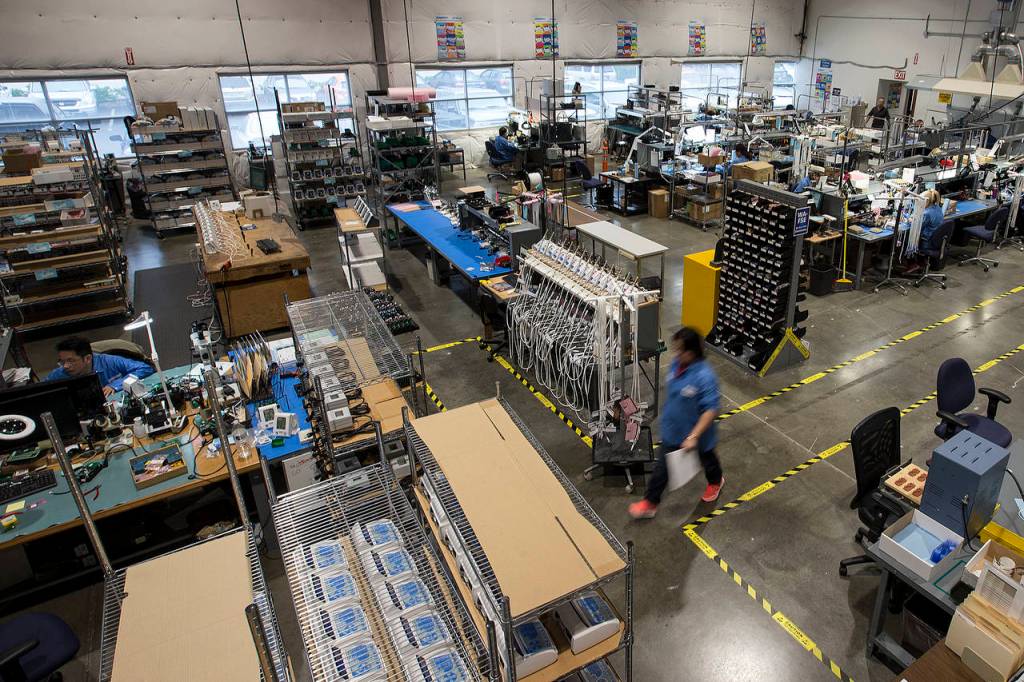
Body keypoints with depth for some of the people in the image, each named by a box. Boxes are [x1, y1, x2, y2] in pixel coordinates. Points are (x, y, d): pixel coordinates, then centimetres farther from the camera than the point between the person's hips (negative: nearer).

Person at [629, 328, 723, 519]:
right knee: (662, 467, 12)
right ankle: (650, 503, 26)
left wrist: (693, 436, -33)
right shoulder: (676, 364, -12)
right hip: (673, 430, 5)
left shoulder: (704, 376, -34)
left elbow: (711, 410, -31)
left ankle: (716, 482, 59)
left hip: (698, 433, -5)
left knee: (707, 459, 27)